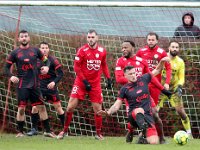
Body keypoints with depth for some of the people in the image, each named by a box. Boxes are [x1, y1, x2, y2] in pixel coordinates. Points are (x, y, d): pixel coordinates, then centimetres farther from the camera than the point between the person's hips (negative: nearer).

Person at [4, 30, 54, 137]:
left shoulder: (35, 51, 7)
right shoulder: (15, 53, 3)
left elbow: (46, 60, 16)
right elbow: (7, 67, 5)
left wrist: (46, 67, -6)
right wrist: (11, 76, -14)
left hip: (34, 84, 2)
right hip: (22, 85, -2)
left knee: (41, 107, 2)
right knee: (21, 108, -5)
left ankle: (47, 131, 9)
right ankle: (20, 132, 7)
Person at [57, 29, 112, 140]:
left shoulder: (102, 51, 2)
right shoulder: (82, 51, -9)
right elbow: (76, 67, -9)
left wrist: (108, 78, 9)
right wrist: (84, 81, -15)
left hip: (95, 83, 2)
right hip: (81, 82, -2)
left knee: (98, 109, 1)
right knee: (70, 107, -7)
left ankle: (98, 133, 17)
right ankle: (64, 130, 7)